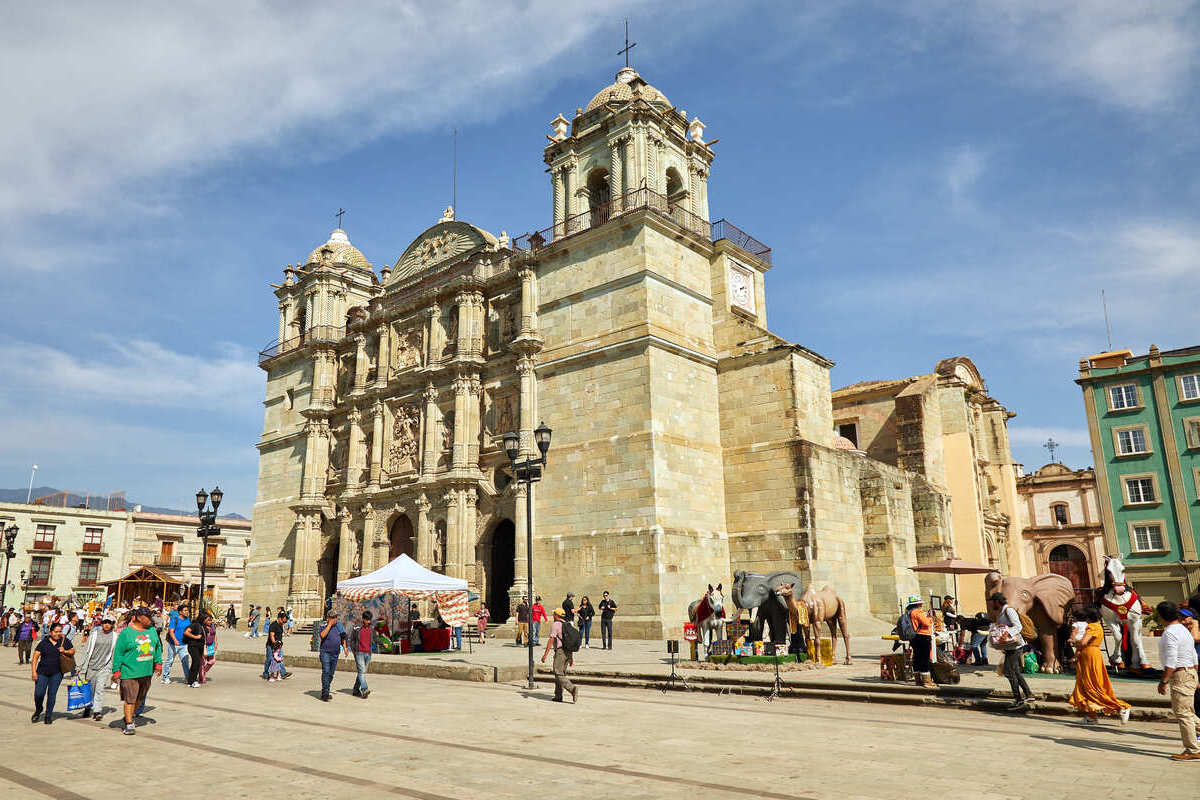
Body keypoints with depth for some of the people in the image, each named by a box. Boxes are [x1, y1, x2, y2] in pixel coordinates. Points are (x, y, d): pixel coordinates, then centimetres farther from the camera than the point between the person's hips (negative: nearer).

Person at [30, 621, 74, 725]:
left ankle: (48, 715, 19)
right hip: (42, 672, -1)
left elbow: (73, 651, 13)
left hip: (56, 673, 1)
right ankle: (38, 710, 26)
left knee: (52, 694, 3)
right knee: (38, 694, -5)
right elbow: (35, 657, -1)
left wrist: (65, 651, -8)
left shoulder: (65, 641, 5)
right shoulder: (44, 642, -1)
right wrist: (33, 671, -9)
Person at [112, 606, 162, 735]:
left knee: (140, 698, 14)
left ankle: (129, 717, 32)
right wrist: (116, 670, -8)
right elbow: (118, 652, -6)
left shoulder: (152, 630, 8)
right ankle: (129, 724, 3)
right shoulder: (126, 633, -8)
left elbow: (158, 647, 17)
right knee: (129, 699, -5)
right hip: (130, 672, -6)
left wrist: (158, 663, 13)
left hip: (147, 672, 6)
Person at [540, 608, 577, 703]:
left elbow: (551, 640, -14)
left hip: (560, 651, -8)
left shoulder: (555, 625, -6)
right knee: (561, 673, 14)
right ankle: (558, 696, 14)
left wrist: (545, 654, -13)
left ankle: (572, 689, -25)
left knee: (559, 675, -7)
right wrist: (571, 657, 21)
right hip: (568, 652, 8)